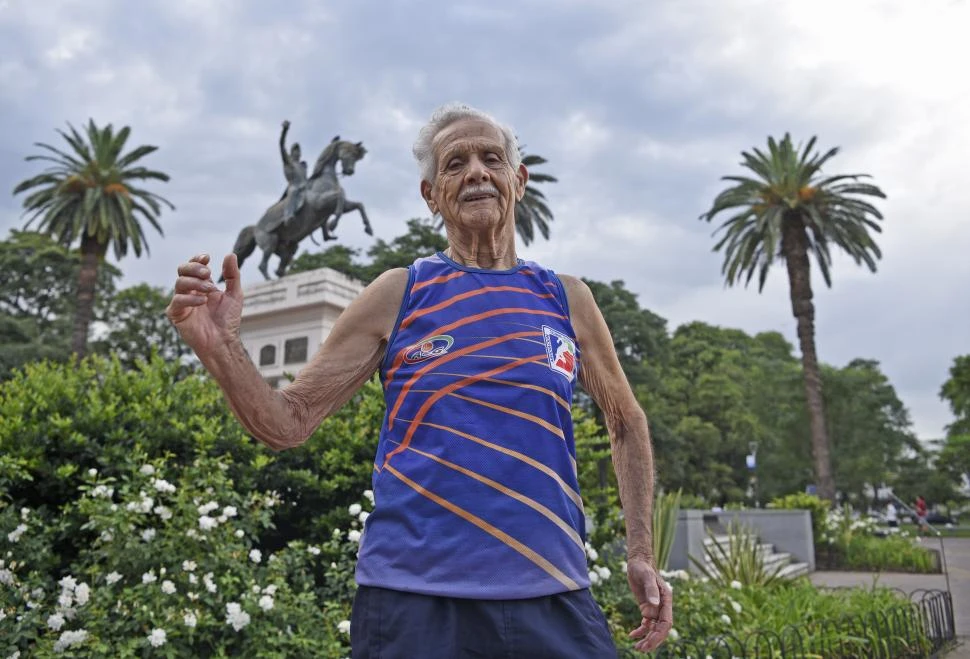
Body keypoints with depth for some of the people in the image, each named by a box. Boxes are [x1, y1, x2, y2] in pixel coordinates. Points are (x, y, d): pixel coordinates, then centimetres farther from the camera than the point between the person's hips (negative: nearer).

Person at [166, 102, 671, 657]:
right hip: (412, 596, -1)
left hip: (552, 600, 2)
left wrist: (641, 553, 9)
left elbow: (626, 422, 17)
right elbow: (288, 423, 1)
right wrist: (219, 346, -17)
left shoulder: (567, 300, 5)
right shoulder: (398, 295, 1)